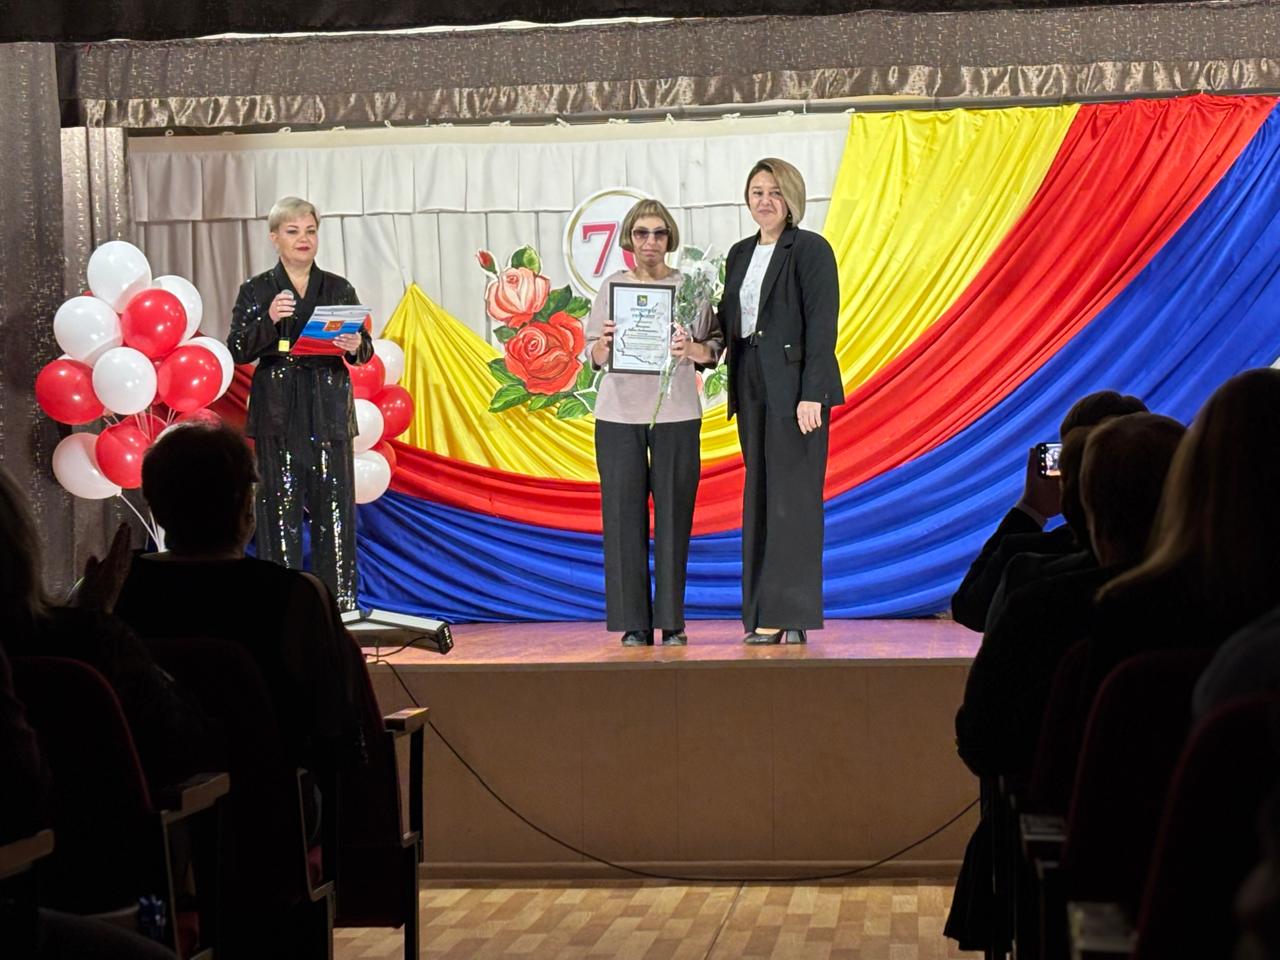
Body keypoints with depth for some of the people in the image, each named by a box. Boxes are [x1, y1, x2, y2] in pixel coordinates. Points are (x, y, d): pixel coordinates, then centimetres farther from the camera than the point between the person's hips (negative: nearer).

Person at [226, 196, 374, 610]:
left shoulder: (340, 289, 10)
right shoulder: (255, 291, 5)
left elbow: (364, 349, 8)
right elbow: (236, 350, -3)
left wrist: (356, 346, -15)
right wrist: (268, 320, -18)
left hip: (330, 410, 2)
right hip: (278, 414, -1)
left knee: (334, 502, 0)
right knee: (280, 502, -2)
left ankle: (338, 604, 5)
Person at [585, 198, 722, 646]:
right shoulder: (612, 285, 9)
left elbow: (714, 347, 4)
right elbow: (593, 355, 9)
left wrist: (692, 350, -16)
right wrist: (604, 345, -12)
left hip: (676, 413, -1)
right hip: (619, 413, 1)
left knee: (674, 514, -1)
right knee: (624, 514, -1)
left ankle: (672, 621, 6)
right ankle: (634, 622, 4)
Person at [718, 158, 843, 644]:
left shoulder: (810, 248, -6)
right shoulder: (739, 254, 16)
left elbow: (821, 324, -13)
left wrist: (811, 394, -19)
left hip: (795, 384, -7)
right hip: (752, 385, 8)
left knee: (792, 496, -6)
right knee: (760, 494, 8)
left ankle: (788, 615, -4)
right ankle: (761, 613, 12)